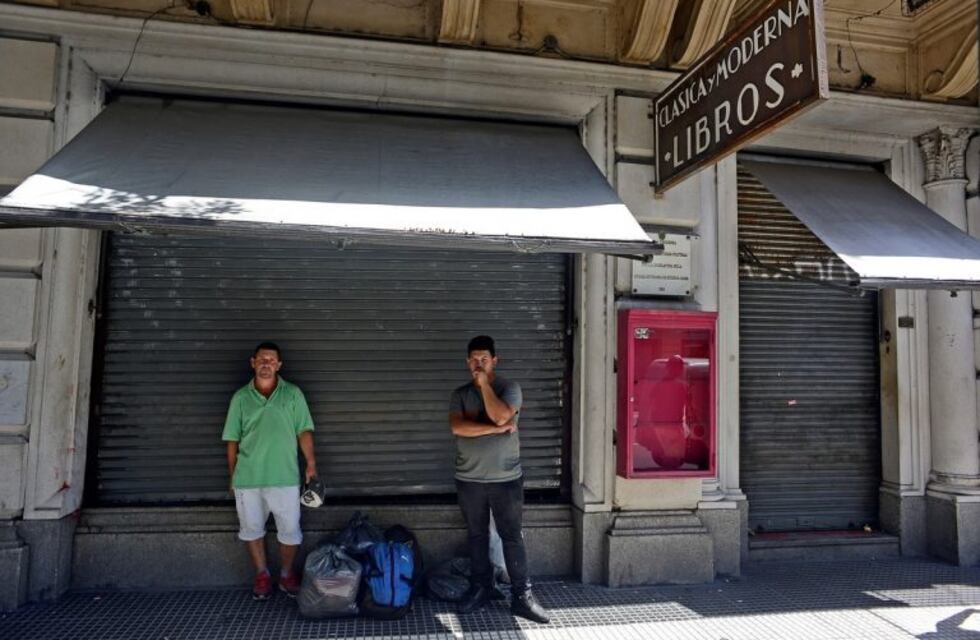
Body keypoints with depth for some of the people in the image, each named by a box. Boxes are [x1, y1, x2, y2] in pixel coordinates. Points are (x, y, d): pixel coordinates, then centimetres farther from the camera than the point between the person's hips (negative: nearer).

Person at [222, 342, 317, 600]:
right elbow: (232, 440, 8)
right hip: (247, 478, 2)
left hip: (284, 476, -1)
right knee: (251, 528, 12)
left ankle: (287, 574, 26)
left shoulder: (293, 394, 0)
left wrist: (311, 463, -10)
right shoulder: (240, 397, 4)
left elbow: (304, 431, -1)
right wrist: (232, 475, 8)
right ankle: (262, 574, 31)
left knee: (290, 529, 5)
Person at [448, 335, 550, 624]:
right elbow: (457, 427, -13)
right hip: (469, 480, 3)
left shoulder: (510, 388, -5)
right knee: (476, 536, 14)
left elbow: (501, 416, -23)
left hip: (506, 479, -3)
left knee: (513, 537, 2)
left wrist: (484, 383, -15)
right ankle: (480, 588, 29)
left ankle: (522, 595, 11)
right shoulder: (460, 394, 3)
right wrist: (495, 429, -18)